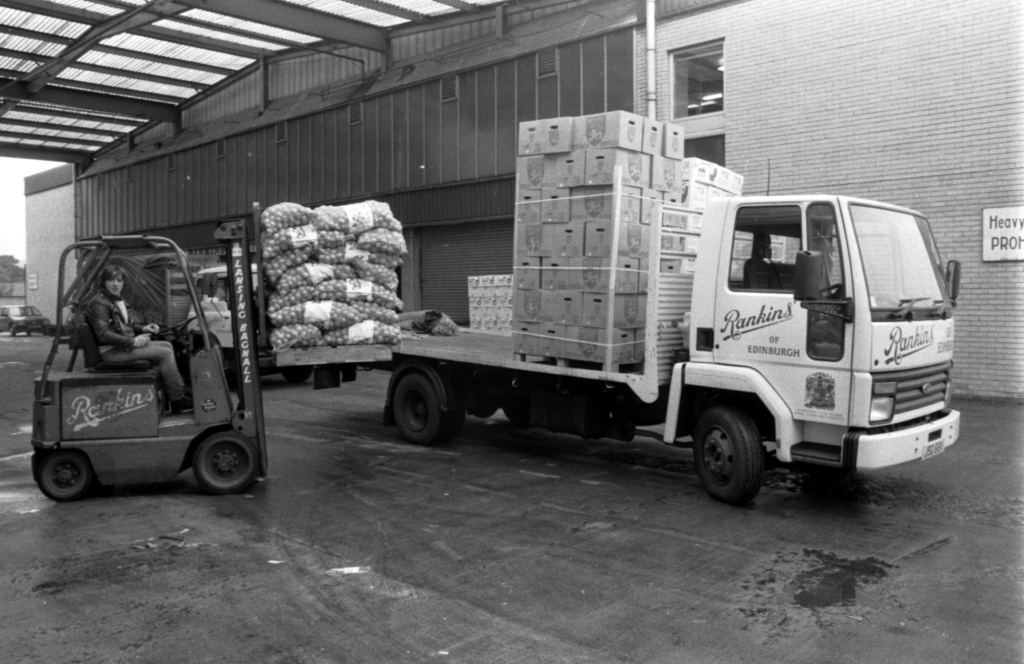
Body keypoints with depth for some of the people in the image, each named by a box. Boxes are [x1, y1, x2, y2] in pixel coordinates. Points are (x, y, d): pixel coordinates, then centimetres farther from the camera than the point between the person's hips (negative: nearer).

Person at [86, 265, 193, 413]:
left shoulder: (117, 300, 16)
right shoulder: (99, 304, -16)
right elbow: (104, 335, -25)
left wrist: (143, 328, 10)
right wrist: (133, 342, -24)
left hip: (124, 345, 10)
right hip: (110, 352, -10)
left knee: (167, 345, 10)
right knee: (164, 353, -18)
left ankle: (180, 389, 8)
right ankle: (178, 400, -14)